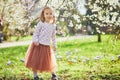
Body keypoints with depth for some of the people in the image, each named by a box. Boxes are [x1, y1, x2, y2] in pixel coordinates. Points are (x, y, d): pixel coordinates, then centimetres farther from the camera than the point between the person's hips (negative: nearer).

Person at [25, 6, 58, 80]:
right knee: (35, 61, 1)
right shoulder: (41, 24, -9)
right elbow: (36, 32, -6)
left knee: (49, 61, 12)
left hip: (47, 46, 3)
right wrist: (35, 41, -17)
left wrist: (54, 45, 16)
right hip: (38, 45, -3)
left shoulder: (53, 26, 5)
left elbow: (53, 36, 14)